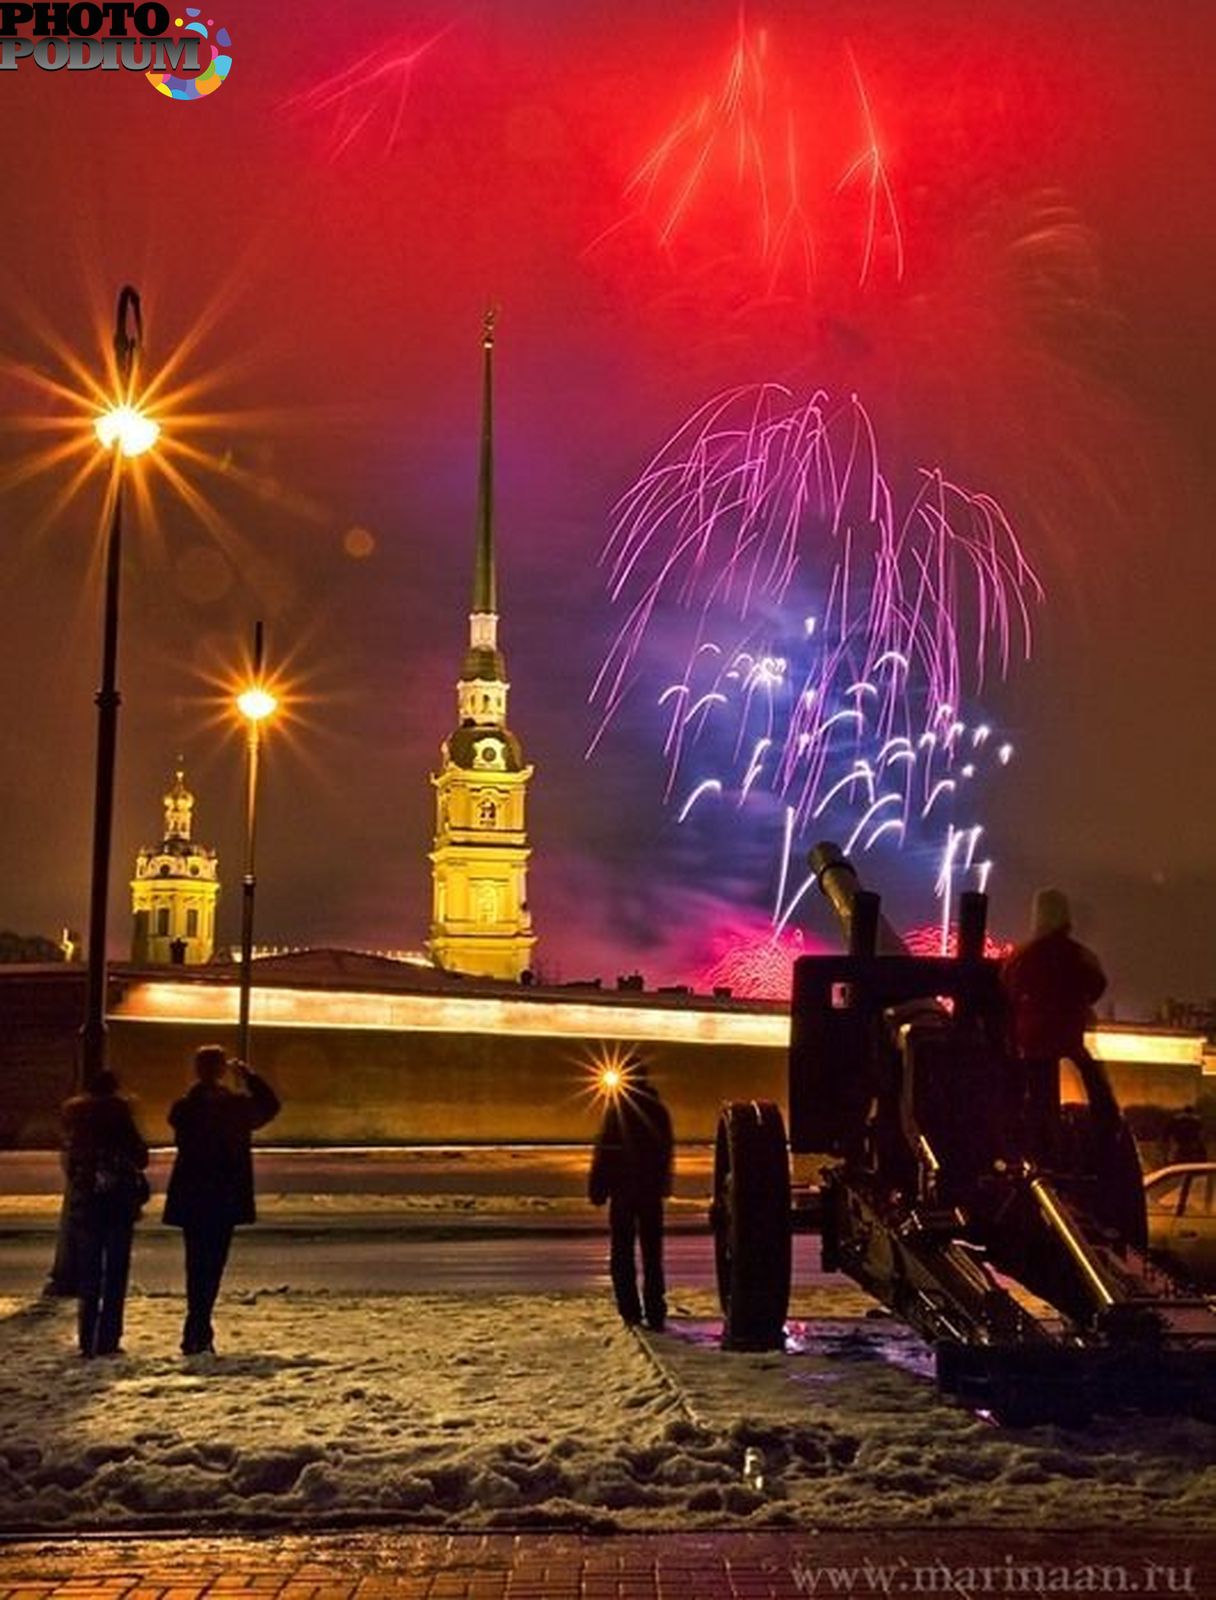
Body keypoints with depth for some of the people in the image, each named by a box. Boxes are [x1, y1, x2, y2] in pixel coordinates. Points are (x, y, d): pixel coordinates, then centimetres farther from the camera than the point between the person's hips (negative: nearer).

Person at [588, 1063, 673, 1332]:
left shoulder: (617, 1109, -11)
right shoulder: (659, 1110, 4)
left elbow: (604, 1153, -12)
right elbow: (665, 1152, 12)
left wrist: (597, 1189, -5)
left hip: (623, 1191, -4)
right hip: (652, 1191, 4)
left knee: (622, 1255, 5)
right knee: (652, 1256, 10)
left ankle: (630, 1312, -1)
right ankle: (655, 1315, 6)